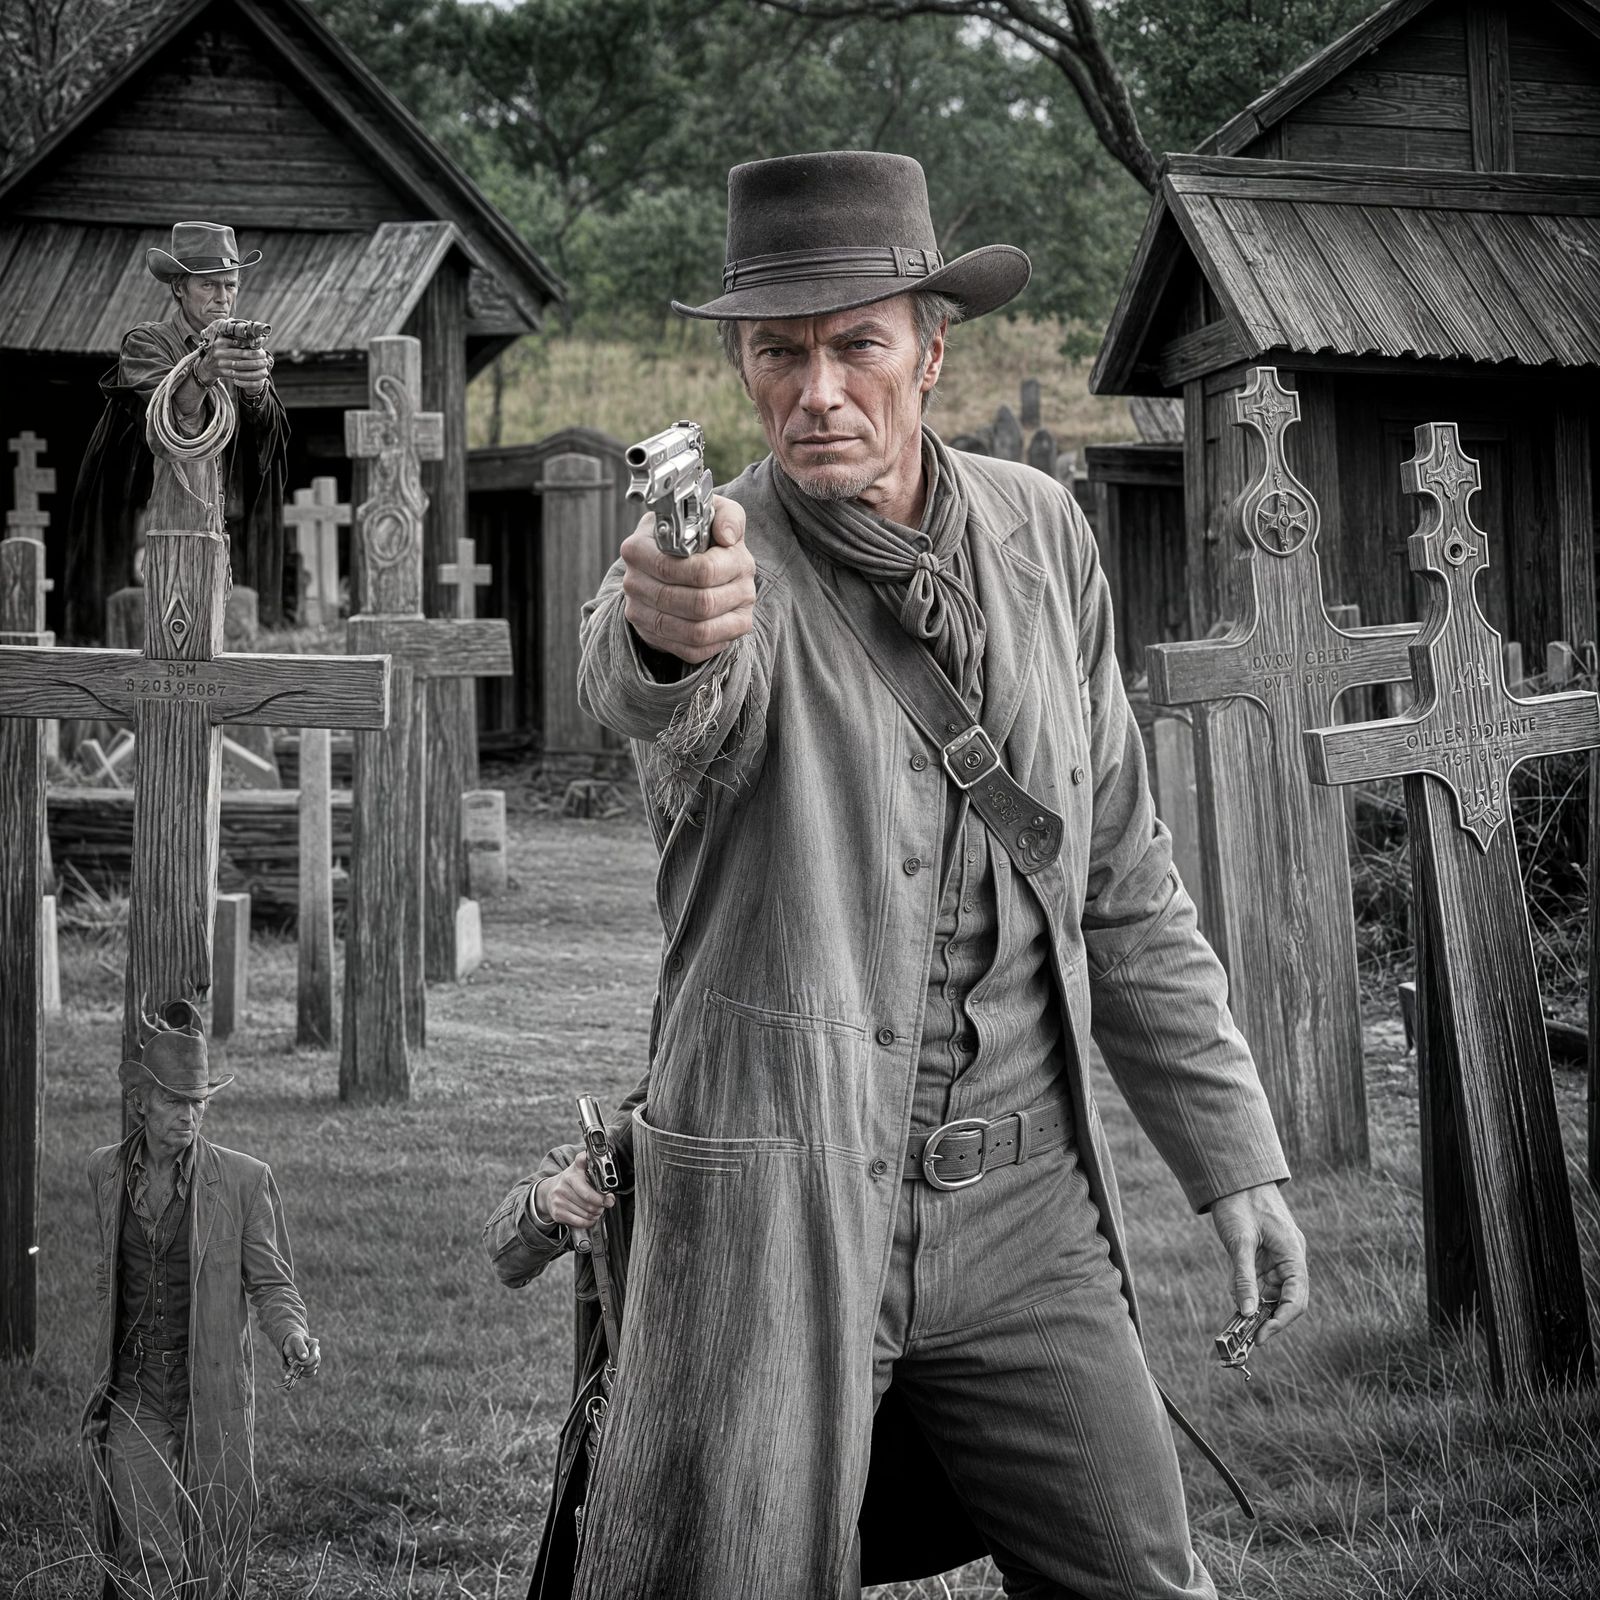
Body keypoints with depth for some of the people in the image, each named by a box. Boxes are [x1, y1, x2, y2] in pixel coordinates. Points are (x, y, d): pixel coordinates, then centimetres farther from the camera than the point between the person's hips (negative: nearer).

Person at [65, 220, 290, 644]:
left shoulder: (241, 347, 15)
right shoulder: (145, 345, 0)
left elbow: (271, 431, -3)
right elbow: (161, 427, -20)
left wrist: (255, 386, -25)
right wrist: (203, 373, -38)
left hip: (220, 537, 5)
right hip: (157, 529, -4)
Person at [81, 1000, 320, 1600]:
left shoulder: (244, 1180, -5)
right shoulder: (106, 1171, 6)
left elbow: (271, 1281, -1)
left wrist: (292, 1336, -20)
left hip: (213, 1397, -1)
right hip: (132, 1396, 2)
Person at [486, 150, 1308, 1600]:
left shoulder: (1037, 533, 7)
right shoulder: (712, 560, -7)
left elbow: (1122, 882, 13)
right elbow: (647, 695, -33)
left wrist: (1235, 1159, 11)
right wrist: (669, 632, -58)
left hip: (1021, 1210, 4)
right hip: (775, 1206, -4)